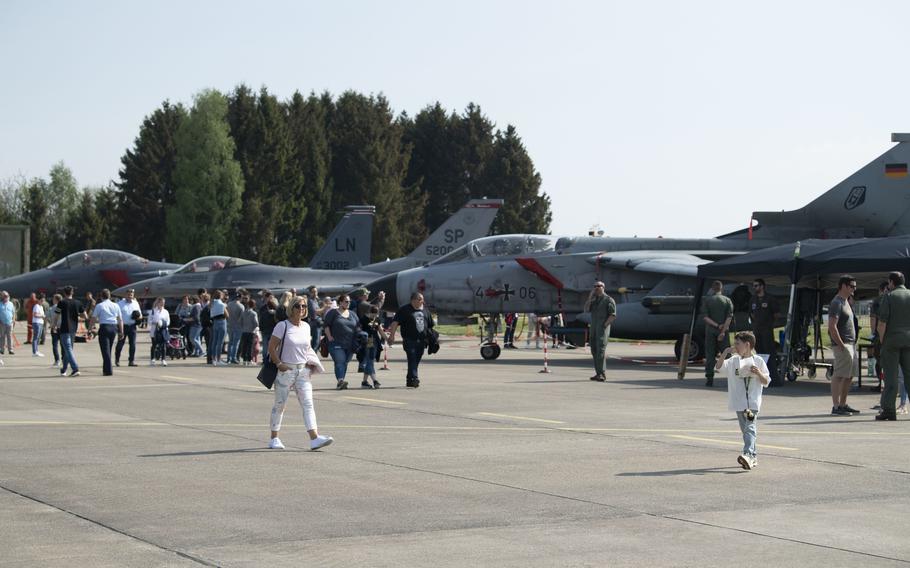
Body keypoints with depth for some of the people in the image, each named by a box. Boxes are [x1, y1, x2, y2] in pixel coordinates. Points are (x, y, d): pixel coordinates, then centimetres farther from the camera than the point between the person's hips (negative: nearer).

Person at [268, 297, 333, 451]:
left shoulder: (306, 327, 9)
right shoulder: (283, 326, -8)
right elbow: (271, 347, -8)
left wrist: (310, 362, 7)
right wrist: (279, 364, -16)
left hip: (303, 370, 5)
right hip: (286, 370, -5)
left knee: (308, 403, -6)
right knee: (280, 404, 5)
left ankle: (314, 438, -15)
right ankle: (274, 439, 17)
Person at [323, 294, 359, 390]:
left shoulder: (352, 314, 18)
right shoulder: (333, 313, 1)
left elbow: (358, 327, 21)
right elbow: (326, 325, -2)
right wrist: (329, 337, -11)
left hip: (349, 345, 5)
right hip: (336, 343, -5)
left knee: (345, 363, 6)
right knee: (339, 362, -18)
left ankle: (340, 384, 13)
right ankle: (340, 380, -30)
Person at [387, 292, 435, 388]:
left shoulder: (425, 311, 18)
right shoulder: (404, 310, -1)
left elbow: (431, 325, 25)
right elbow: (395, 323, -9)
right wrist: (392, 335, -19)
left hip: (421, 341, 6)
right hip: (409, 340, -6)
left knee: (416, 362, 8)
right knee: (412, 360, -16)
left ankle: (409, 380, 17)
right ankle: (414, 378, -23)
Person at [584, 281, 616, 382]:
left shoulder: (608, 300, -1)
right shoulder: (593, 300, 19)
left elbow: (613, 315, -7)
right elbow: (586, 309, 4)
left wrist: (604, 325, -16)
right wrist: (590, 297, -2)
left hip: (603, 328, -7)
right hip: (593, 328, 7)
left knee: (601, 349, -16)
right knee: (594, 350, 5)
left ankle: (602, 374, -20)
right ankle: (598, 373, 9)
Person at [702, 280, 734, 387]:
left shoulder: (707, 300, 2)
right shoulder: (727, 300, 2)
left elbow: (704, 316, -7)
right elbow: (729, 317, -6)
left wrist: (716, 325, -9)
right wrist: (723, 331, -9)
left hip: (710, 330, 0)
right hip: (723, 330, 0)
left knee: (709, 355, 3)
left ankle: (709, 378, -1)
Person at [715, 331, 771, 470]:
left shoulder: (758, 361, 1)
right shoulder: (733, 361, 9)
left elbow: (766, 382, 2)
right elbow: (718, 367, -2)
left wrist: (758, 373, -16)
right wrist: (725, 352, -7)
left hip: (753, 402, -5)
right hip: (739, 402, 5)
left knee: (750, 428, -18)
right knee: (745, 430, 12)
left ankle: (748, 455, -33)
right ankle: (752, 458, 22)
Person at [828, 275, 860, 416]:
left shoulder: (846, 302, 20)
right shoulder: (836, 303, -13)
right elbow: (832, 326, -21)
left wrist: (853, 344, 19)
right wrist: (841, 345, -22)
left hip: (851, 345, 10)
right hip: (842, 345, -10)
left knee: (849, 376, 13)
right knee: (839, 376, -9)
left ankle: (843, 404, 21)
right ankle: (836, 407, -9)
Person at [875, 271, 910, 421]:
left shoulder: (889, 297, -5)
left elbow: (882, 323, -11)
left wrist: (882, 341, 1)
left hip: (892, 340, -3)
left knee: (891, 376, -1)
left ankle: (888, 409, -4)